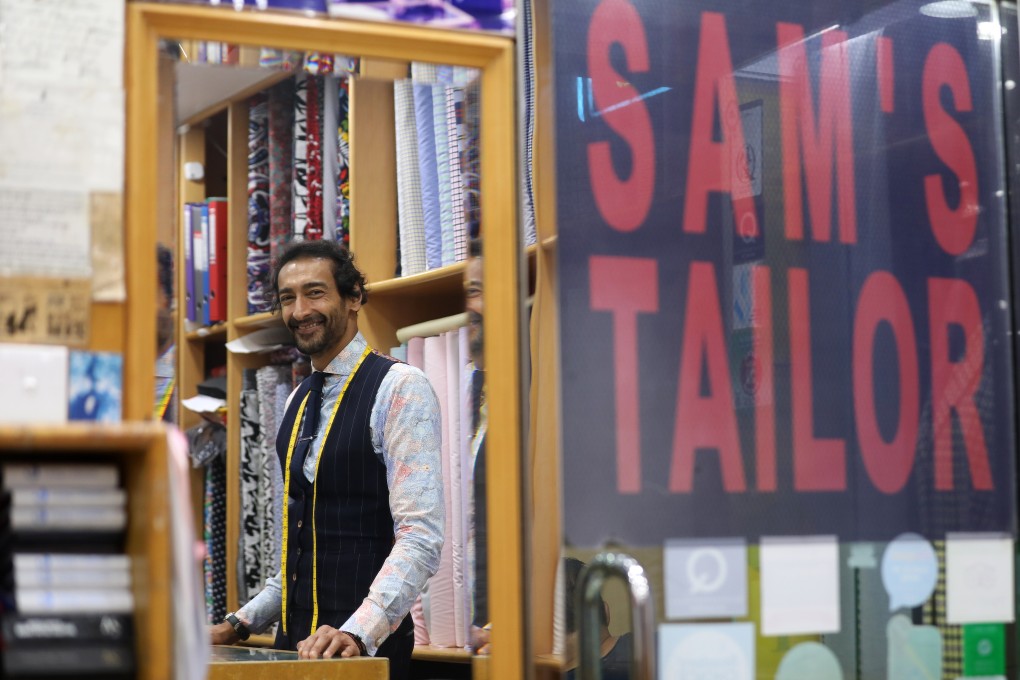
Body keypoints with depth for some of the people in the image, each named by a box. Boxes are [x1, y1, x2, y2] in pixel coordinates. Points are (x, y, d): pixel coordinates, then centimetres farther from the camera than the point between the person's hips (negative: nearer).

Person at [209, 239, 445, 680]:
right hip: (296, 644, 7)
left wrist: (358, 632, -29)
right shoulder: (299, 401, 13)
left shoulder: (400, 388, -11)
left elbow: (420, 538, -19)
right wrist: (244, 622, 13)